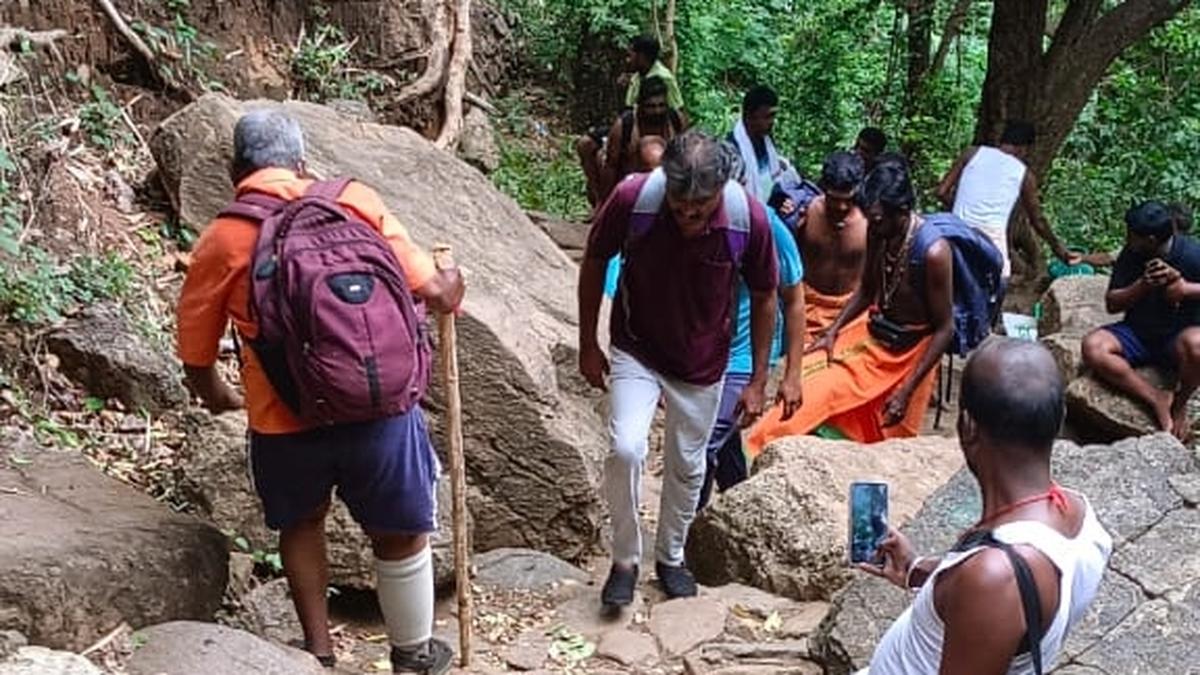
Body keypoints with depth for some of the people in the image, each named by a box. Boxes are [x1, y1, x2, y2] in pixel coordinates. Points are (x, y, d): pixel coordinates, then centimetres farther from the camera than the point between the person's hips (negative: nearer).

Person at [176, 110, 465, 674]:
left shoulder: (221, 240, 0)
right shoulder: (354, 200, -1)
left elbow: (196, 355, 6)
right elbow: (430, 291, -3)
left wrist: (215, 396, 27)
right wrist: (450, 289, 20)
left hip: (285, 422, 1)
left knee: (301, 524, 29)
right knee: (401, 534, 20)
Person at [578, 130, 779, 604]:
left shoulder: (750, 219, -24)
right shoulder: (633, 198, -27)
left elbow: (763, 297, -7)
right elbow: (595, 262, -8)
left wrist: (758, 380, -3)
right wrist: (588, 344, -3)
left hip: (703, 361, 2)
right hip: (637, 351, -1)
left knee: (687, 465, 13)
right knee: (626, 449, -19)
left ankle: (671, 556, 38)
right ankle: (624, 559, 5)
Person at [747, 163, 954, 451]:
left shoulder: (933, 252, -28)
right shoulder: (879, 232, -11)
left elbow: (945, 329, -21)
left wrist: (907, 390, -23)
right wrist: (832, 332, -5)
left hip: (909, 353, -5)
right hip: (870, 333, 5)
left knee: (889, 446, 8)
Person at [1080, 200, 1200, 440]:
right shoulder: (1131, 254, -5)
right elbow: (1112, 303, -2)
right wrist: (1144, 285, -19)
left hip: (1178, 336, -3)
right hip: (1137, 333, 4)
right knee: (1093, 347, -27)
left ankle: (1180, 403, -9)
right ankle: (1158, 399, -19)